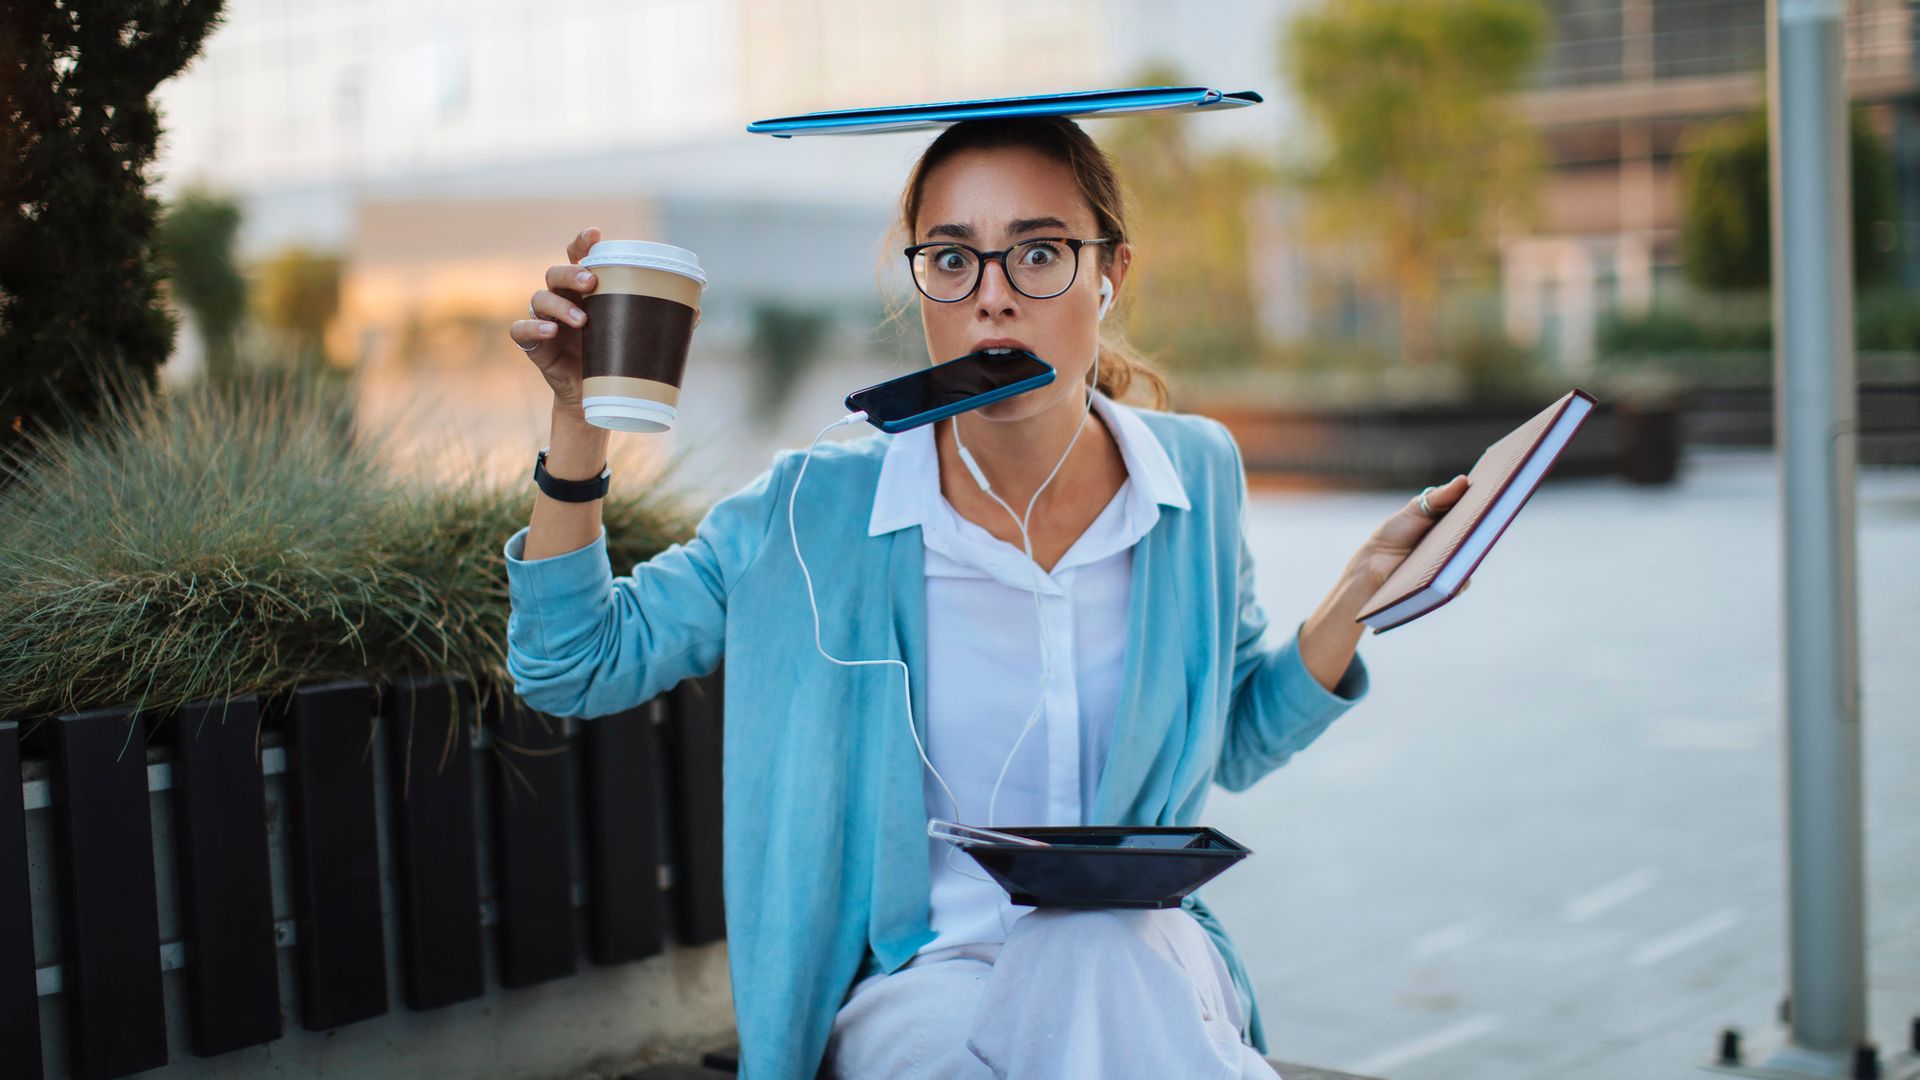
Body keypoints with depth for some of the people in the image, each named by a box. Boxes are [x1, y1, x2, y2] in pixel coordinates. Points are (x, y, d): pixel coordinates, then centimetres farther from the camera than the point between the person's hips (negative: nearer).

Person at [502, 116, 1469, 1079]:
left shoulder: (1197, 478, -1)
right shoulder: (817, 514, -8)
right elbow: (572, 665, -3)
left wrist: (1363, 581, -3)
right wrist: (580, 412, -14)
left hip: (1152, 964, 2)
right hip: (919, 992, -2)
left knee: (1101, 959, -34)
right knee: (1087, 975, -35)